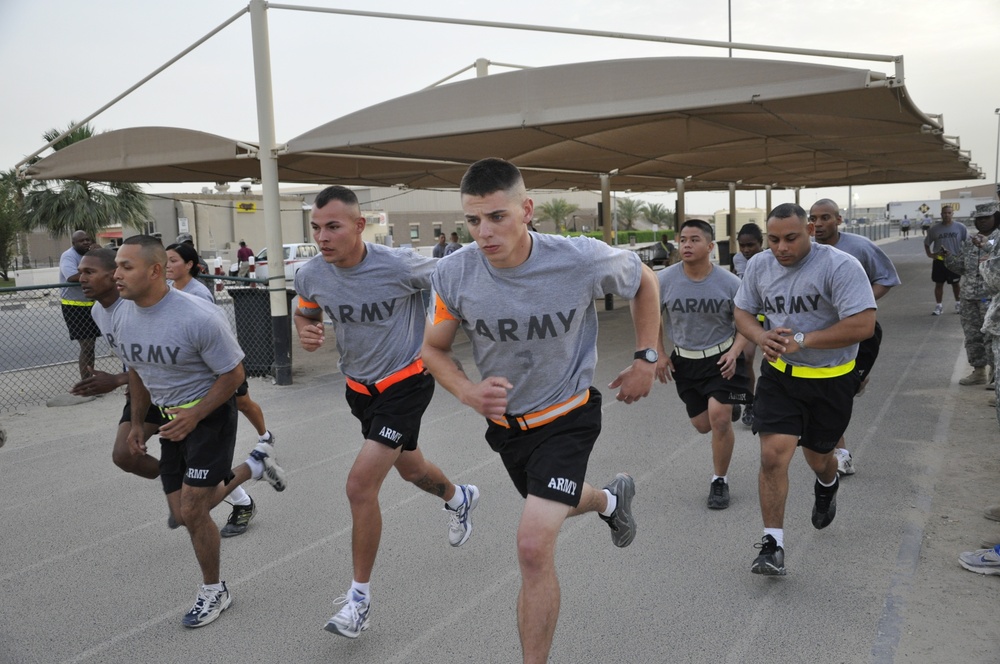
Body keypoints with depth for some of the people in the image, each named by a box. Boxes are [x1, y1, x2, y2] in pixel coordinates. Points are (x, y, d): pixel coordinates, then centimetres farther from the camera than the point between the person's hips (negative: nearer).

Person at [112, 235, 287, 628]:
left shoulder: (198, 318, -26)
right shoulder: (122, 320, -3)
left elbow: (233, 374, -17)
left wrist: (194, 417, -23)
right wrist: (137, 422, 16)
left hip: (210, 414, -7)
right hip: (172, 418, 7)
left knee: (192, 512, -6)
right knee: (183, 513, 10)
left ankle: (214, 592, 18)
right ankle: (253, 467, 32)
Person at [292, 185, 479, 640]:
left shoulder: (398, 265, -26)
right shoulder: (310, 275, -12)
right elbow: (305, 313, 9)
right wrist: (305, 332, -13)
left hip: (405, 383, -6)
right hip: (359, 386, 6)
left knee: (361, 485, -15)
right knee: (410, 469, 25)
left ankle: (360, 595, 4)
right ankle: (458, 498, 60)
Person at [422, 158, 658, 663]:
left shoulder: (582, 260, -26)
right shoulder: (453, 273, -20)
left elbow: (644, 281, -3)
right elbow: (434, 349, -5)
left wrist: (646, 359, -6)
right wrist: (468, 392, -25)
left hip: (567, 416, -4)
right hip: (504, 418, 5)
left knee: (534, 545, -17)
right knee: (552, 506, 29)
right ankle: (611, 498, 65)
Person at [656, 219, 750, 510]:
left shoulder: (729, 283, -15)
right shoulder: (664, 280, -12)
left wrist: (734, 352, -19)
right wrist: (659, 354, 0)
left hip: (721, 358, -2)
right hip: (684, 361, 3)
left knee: (719, 416, -17)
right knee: (702, 425, 11)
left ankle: (720, 481, 5)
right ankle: (729, 405, 49)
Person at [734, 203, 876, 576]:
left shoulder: (840, 266, -20)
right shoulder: (759, 266, -3)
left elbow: (863, 325, -26)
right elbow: (742, 312, 6)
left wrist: (802, 341, -27)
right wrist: (761, 337, -16)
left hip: (831, 380, -2)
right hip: (778, 374, 3)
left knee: (817, 454, 18)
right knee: (773, 455, -10)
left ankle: (827, 486, 57)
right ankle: (772, 546, 0)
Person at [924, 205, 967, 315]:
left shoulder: (960, 227, -4)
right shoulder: (934, 229, -1)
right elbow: (926, 243, 9)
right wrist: (929, 254, -5)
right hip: (939, 261, 1)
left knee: (956, 283, 12)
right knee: (939, 284, 5)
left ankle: (958, 303, 28)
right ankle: (939, 305, 14)